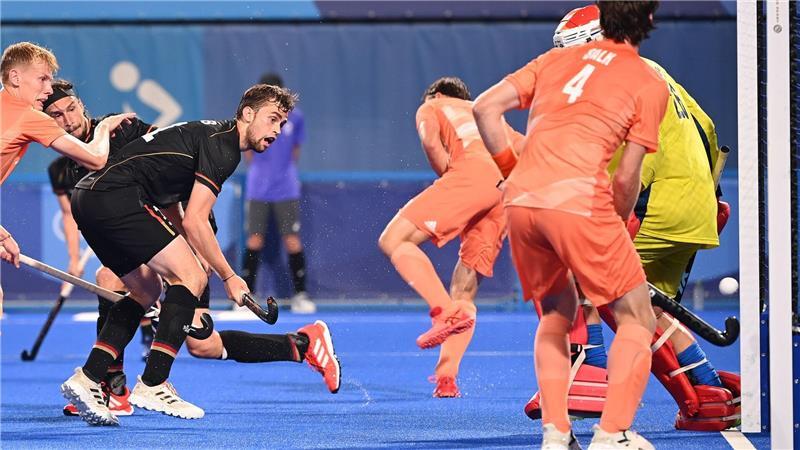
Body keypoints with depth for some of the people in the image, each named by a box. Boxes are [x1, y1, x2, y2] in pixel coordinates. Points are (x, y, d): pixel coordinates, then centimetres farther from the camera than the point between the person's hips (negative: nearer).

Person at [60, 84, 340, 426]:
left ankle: (86, 379, 10)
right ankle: (151, 385, -11)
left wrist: (197, 255, 14)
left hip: (87, 197, 10)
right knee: (191, 277, -8)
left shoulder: (211, 135, 24)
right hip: (114, 196, -10)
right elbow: (194, 221, -13)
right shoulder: (223, 145, -7)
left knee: (146, 289, 20)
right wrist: (228, 276, -5)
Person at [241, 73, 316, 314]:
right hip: (257, 191, 0)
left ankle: (300, 296, 5)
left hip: (287, 191, 0)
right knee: (254, 242, -2)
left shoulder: (294, 117, 0)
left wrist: (285, 173, 8)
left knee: (293, 242, -3)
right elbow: (247, 152, 10)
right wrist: (261, 174, 7)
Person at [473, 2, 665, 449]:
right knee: (637, 321, 8)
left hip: (520, 199, 5)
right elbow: (627, 178, 4)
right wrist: (619, 228, 20)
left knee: (556, 315, 24)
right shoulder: (651, 84, 9)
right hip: (579, 198, -5)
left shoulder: (556, 59, 21)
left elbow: (485, 107, 14)